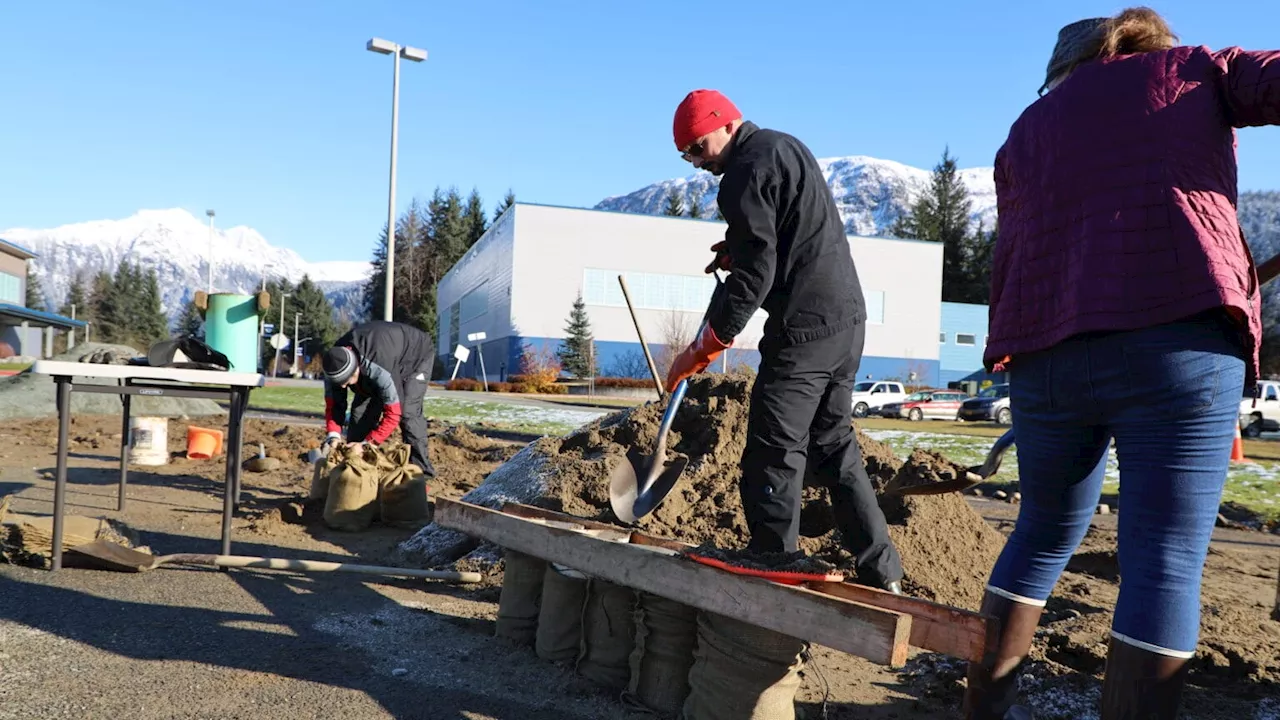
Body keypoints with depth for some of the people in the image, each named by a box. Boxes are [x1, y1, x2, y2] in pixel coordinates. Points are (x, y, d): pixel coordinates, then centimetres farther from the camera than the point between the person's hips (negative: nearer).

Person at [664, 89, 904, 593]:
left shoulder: (746, 172, -11)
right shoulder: (785, 146, 18)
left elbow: (754, 272, -18)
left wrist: (706, 347, -16)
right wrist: (737, 249, 16)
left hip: (803, 328, -10)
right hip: (847, 318, 10)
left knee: (774, 456, -4)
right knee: (834, 446, 16)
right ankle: (880, 573, 21)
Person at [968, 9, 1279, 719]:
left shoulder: (1029, 125, 24)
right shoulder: (1196, 69, 18)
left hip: (1046, 355, 4)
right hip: (1178, 336, -3)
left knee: (1043, 533, 19)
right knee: (1166, 561, 1)